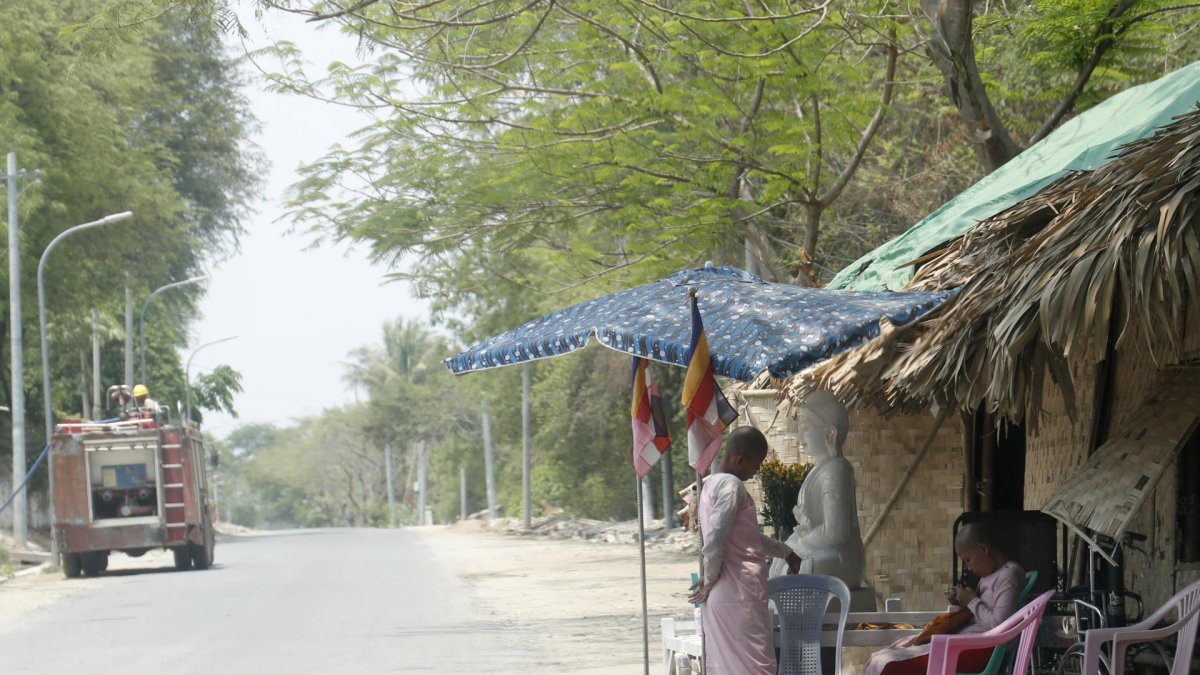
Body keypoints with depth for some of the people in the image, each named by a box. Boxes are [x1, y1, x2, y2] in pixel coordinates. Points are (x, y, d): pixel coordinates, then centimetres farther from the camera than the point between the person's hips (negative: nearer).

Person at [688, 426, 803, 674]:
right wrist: (710, 579, -7)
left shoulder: (712, 483, 18)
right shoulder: (732, 486, -12)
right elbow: (715, 539, -21)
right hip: (739, 595, -9)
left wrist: (784, 551, 35)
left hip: (719, 598, 9)